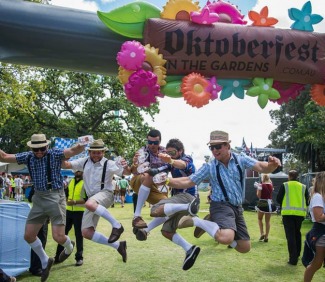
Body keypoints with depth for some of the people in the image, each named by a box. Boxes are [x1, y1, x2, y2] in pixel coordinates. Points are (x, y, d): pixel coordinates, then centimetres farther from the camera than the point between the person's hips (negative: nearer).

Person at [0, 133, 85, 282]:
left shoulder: (54, 154, -9)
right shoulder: (28, 157, 5)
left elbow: (74, 151, -23)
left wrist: (81, 145, -43)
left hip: (55, 197, -5)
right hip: (38, 199, 6)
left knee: (58, 237, -7)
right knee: (28, 236, 8)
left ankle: (69, 247, 32)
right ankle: (45, 262, 32)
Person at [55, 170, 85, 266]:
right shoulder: (71, 182, 12)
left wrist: (75, 202, -23)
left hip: (80, 211, -6)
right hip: (69, 211, 6)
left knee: (79, 235, 2)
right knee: (63, 232, 8)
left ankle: (79, 257, 13)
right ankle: (58, 256, 18)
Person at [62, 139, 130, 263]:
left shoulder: (109, 164, -7)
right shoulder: (85, 162, 6)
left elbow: (127, 173, -13)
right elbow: (65, 165, 5)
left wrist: (126, 167, -37)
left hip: (105, 194, -6)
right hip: (92, 199, 6)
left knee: (89, 204, -41)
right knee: (86, 233, -3)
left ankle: (117, 225, -25)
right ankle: (118, 245, 8)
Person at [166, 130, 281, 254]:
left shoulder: (241, 159, -4)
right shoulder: (209, 167, -7)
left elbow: (261, 167, -19)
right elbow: (188, 181, -7)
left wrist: (271, 166, -43)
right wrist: (167, 180, -22)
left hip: (237, 208, 4)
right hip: (221, 206, -4)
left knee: (245, 248, 11)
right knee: (226, 238, -33)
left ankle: (217, 227, 25)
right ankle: (195, 221, -11)